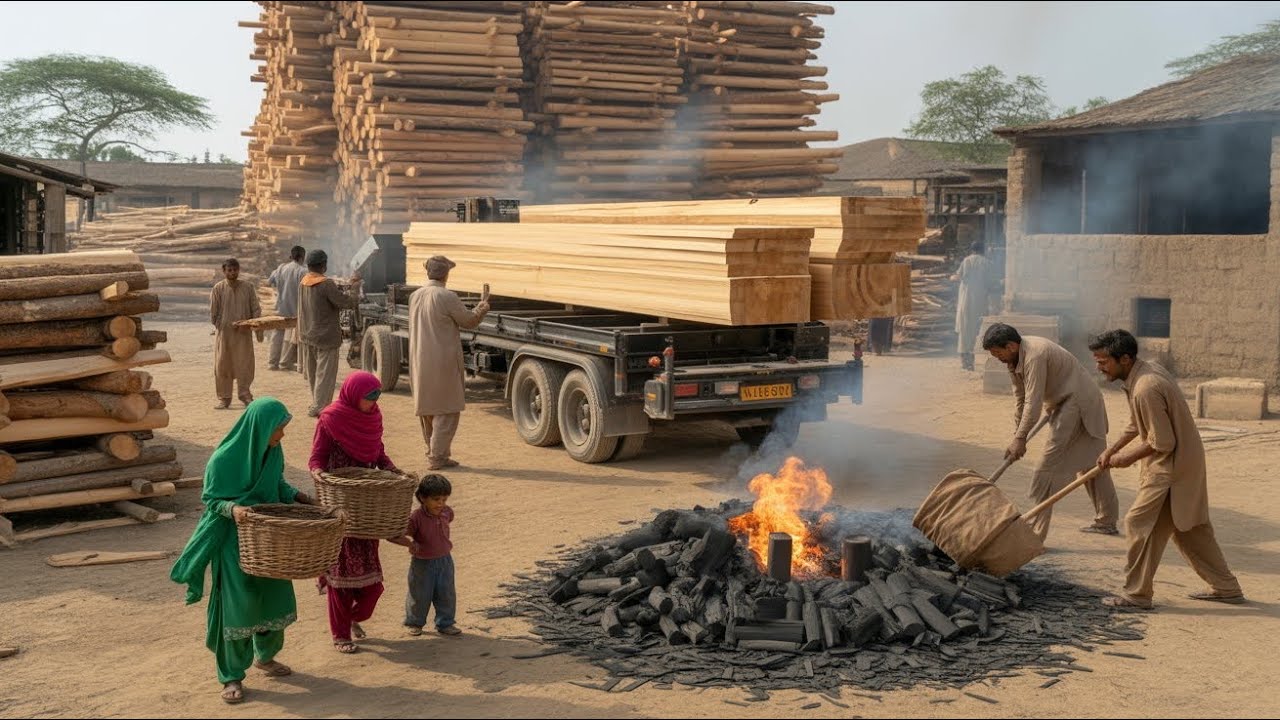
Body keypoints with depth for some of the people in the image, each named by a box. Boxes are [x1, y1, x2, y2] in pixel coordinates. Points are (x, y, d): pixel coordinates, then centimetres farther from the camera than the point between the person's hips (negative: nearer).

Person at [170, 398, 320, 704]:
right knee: (238, 606, -2)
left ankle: (265, 655, 39)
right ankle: (231, 676, 12)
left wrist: (297, 496, -5)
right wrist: (233, 509, -31)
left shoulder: (272, 450, -3)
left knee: (274, 596, 15)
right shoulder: (225, 458, -21)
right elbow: (211, 499, -13)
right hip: (235, 541, -6)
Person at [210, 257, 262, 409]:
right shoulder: (218, 288, -1)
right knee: (222, 365, 3)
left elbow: (256, 309, 5)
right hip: (224, 332, -1)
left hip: (243, 333, 1)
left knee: (245, 364, 2)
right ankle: (224, 398, 11)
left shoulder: (247, 287, 3)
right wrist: (219, 325, -3)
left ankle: (245, 395, 15)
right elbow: (213, 311, 2)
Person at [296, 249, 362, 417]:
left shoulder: (303, 282, 4)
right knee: (325, 374, 0)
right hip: (325, 337, -8)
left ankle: (316, 405, 30)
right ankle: (319, 408, -1)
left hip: (307, 336, 8)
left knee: (313, 373, 18)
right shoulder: (326, 284, -21)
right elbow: (350, 302, -21)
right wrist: (355, 286, -4)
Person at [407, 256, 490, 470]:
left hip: (420, 362, 8)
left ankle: (433, 452, 27)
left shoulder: (415, 296, 7)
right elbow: (468, 321, -7)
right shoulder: (447, 297, -16)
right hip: (443, 362, -8)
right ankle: (437, 457, -2)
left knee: (426, 408, 17)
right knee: (446, 410, 0)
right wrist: (482, 309, 15)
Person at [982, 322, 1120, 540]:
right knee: (1092, 461, 18)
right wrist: (1017, 435, 9)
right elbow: (1021, 398, 10)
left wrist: (1020, 438, -23)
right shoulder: (1015, 356, 3)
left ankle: (1035, 531, -12)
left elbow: (1033, 401, -28)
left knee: (1049, 466, -12)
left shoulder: (1035, 355, -27)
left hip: (1077, 402, -10)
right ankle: (1106, 521, 30)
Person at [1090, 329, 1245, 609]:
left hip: (1172, 467, -10)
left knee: (1140, 523, -4)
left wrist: (1129, 458, -10)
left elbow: (1162, 442, -24)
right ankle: (1226, 588, 27)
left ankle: (1137, 594, 5)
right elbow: (1137, 425, 19)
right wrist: (1111, 450, 16)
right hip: (1186, 461, 10)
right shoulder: (1147, 372, 5)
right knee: (1190, 528, 18)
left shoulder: (1146, 389, -27)